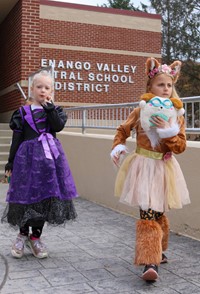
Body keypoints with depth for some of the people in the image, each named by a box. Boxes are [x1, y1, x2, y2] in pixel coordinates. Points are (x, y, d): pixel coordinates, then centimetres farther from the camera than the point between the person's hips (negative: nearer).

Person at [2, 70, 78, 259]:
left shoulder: (54, 110, 10)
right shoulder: (23, 112, 5)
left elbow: (58, 126, -10)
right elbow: (17, 138, 3)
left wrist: (49, 106, -9)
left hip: (49, 157, 2)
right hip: (28, 157, -2)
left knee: (45, 196, 5)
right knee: (26, 195, 0)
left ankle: (35, 236, 20)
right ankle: (23, 234, 21)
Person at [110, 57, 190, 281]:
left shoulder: (177, 115, 2)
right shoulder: (140, 111, -1)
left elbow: (181, 147, -4)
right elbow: (123, 130, 11)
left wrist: (168, 132, -19)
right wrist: (118, 147, -6)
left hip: (164, 168, 2)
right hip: (143, 167, -2)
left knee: (158, 213, 14)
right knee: (148, 214, -11)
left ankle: (157, 251, 36)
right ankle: (150, 262, -10)